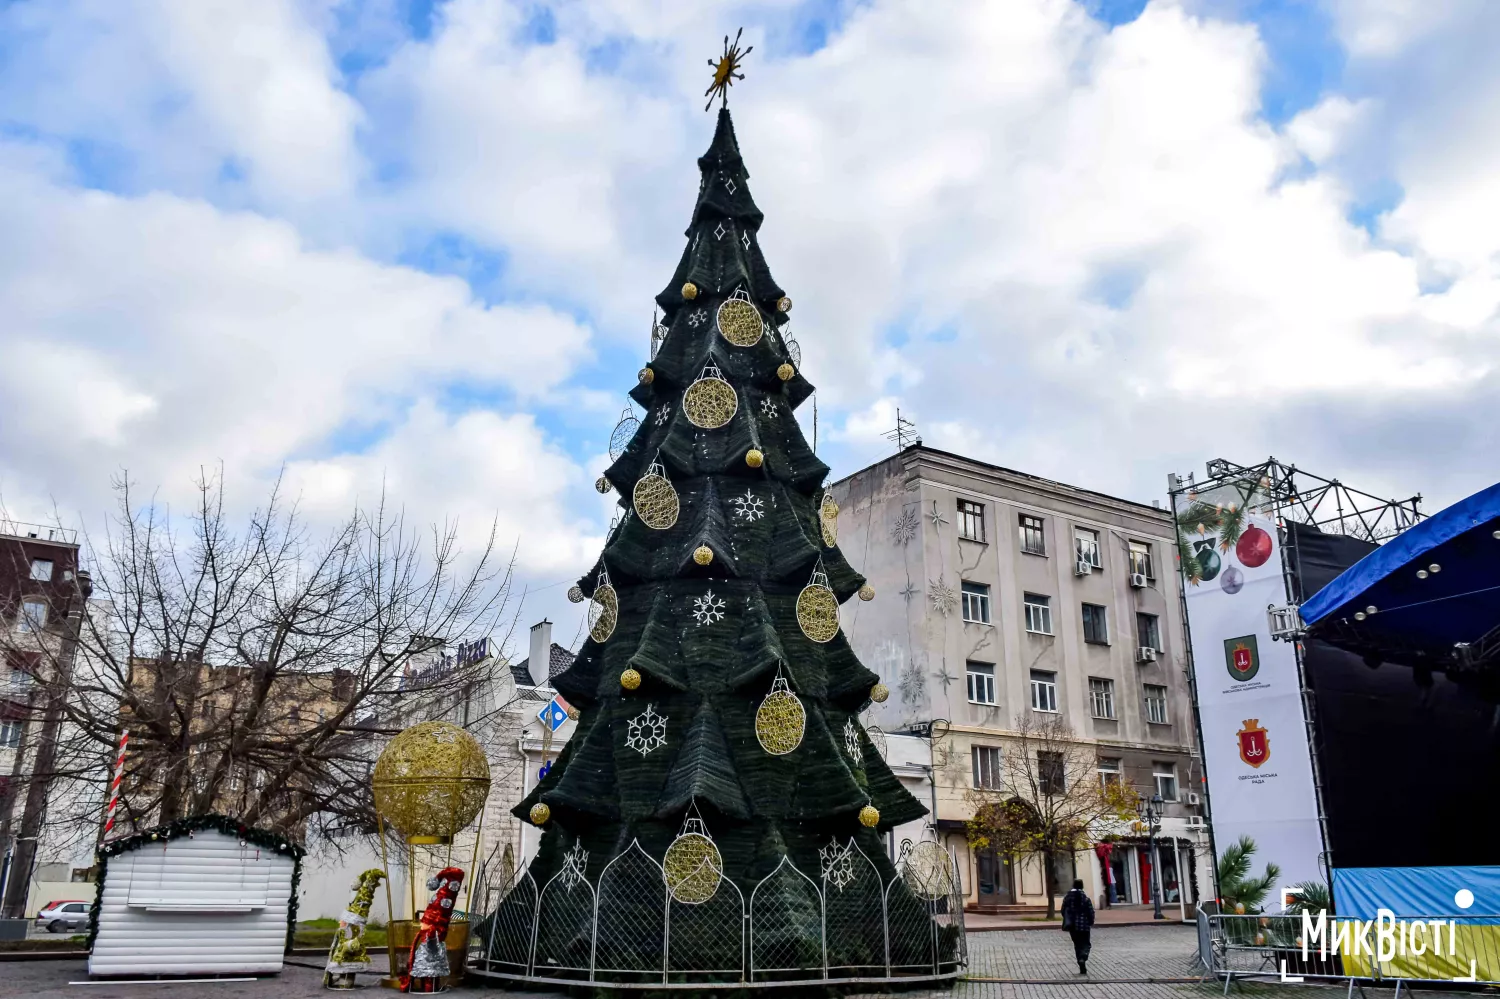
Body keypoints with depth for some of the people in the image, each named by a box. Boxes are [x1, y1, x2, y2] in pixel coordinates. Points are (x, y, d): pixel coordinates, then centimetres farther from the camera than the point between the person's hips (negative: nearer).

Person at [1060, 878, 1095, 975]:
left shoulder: (1067, 897, 1)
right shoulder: (1085, 896, -9)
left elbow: (1063, 910, 4)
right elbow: (1090, 911, -9)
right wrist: (1091, 922, 6)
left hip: (1072, 926, 3)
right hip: (1084, 925, -3)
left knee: (1077, 945, 12)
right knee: (1085, 944, 10)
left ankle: (1082, 968, 11)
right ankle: (1083, 958, -20)